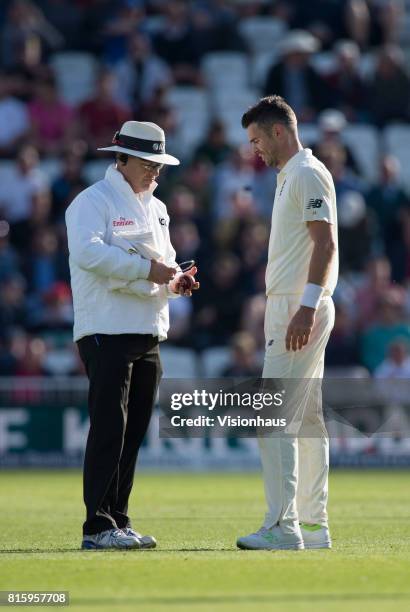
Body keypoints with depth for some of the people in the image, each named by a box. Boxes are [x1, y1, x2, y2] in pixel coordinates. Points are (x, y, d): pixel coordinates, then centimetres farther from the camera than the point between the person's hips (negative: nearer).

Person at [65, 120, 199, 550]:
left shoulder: (156, 208, 21)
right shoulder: (93, 201, -5)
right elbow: (87, 251, -22)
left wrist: (177, 281, 5)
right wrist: (145, 268, -24)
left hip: (149, 333, 8)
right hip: (106, 332, -8)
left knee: (133, 431, 8)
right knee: (109, 428, -12)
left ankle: (118, 522, 14)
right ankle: (98, 527, -12)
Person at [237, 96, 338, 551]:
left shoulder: (308, 174, -10)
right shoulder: (289, 177, 21)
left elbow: (326, 245, -20)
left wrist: (307, 307, -28)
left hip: (302, 309, -11)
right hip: (287, 309, 11)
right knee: (306, 418, 10)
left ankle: (282, 526, -18)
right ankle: (313, 525, 12)